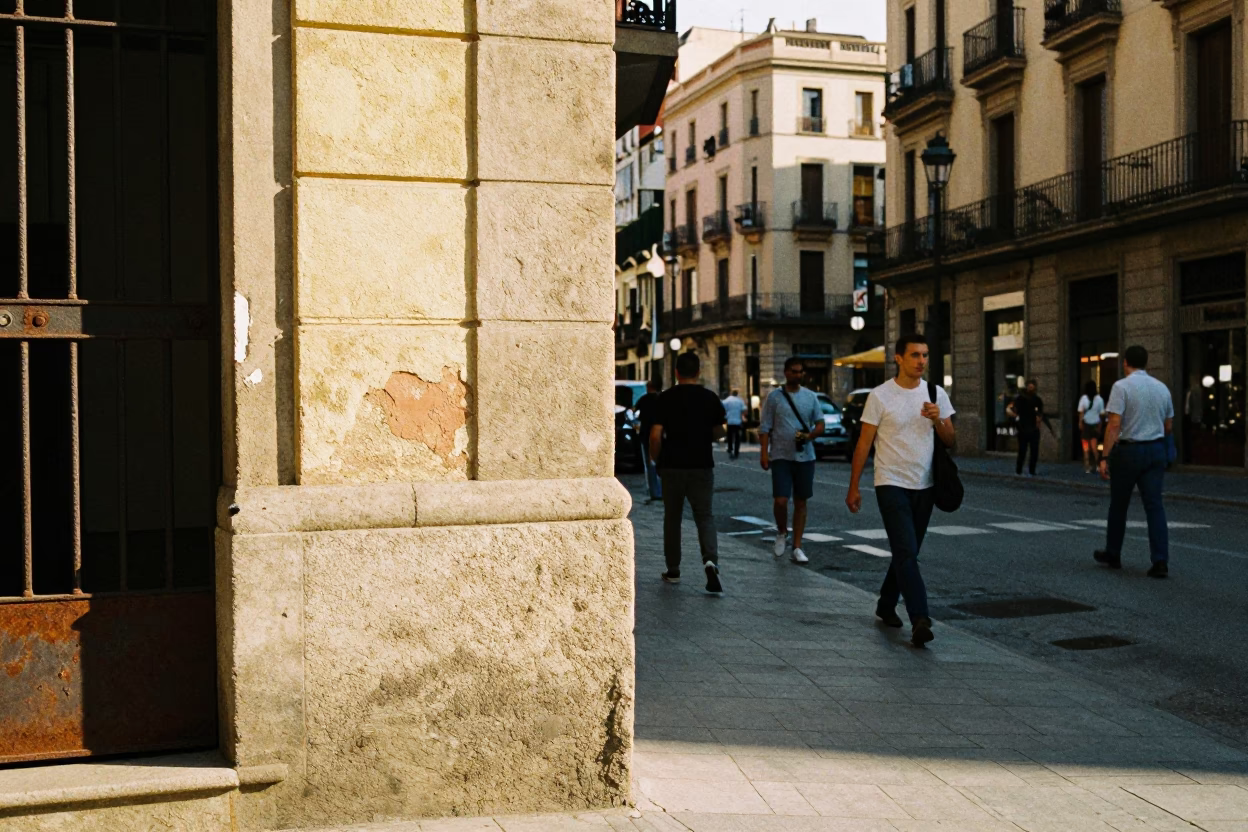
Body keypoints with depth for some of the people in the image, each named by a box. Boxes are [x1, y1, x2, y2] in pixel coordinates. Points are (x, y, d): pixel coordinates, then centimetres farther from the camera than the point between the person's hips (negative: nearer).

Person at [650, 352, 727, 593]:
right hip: (701, 465, 0)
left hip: (672, 465, 0)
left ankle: (673, 570, 19)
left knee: (672, 517, 12)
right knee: (704, 516, 4)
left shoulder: (666, 398, -6)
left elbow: (656, 435, -11)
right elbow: (719, 433, 7)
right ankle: (710, 560, -19)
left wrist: (655, 458, 4)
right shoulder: (710, 398, -1)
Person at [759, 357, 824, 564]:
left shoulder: (810, 397, 8)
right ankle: (782, 532, 18)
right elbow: (764, 428, -1)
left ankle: (797, 548, 12)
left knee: (801, 502, 6)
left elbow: (820, 424, 7)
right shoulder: (774, 397, 1)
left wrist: (810, 435, -13)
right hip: (781, 456, -3)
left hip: (805, 457, 3)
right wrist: (763, 452, -9)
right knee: (780, 500, -11)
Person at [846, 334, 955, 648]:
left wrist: (937, 421, -14)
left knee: (905, 552, 14)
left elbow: (950, 442, 8)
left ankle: (886, 606, 31)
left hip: (924, 486, 5)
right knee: (907, 552, -15)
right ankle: (920, 620, -20)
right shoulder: (881, 396, -7)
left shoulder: (937, 394, 5)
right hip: (891, 484, -5)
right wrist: (853, 487, -5)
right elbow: (864, 443, -4)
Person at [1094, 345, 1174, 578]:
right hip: (1156, 450, 4)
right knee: (1155, 505, 2)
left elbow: (1114, 424, -17)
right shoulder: (1162, 388, 7)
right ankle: (1160, 561, -8)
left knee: (1118, 506, 12)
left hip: (1129, 450, -4)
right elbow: (1168, 426, 14)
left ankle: (1113, 555, 26)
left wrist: (1105, 457, -16)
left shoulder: (1121, 386, -10)